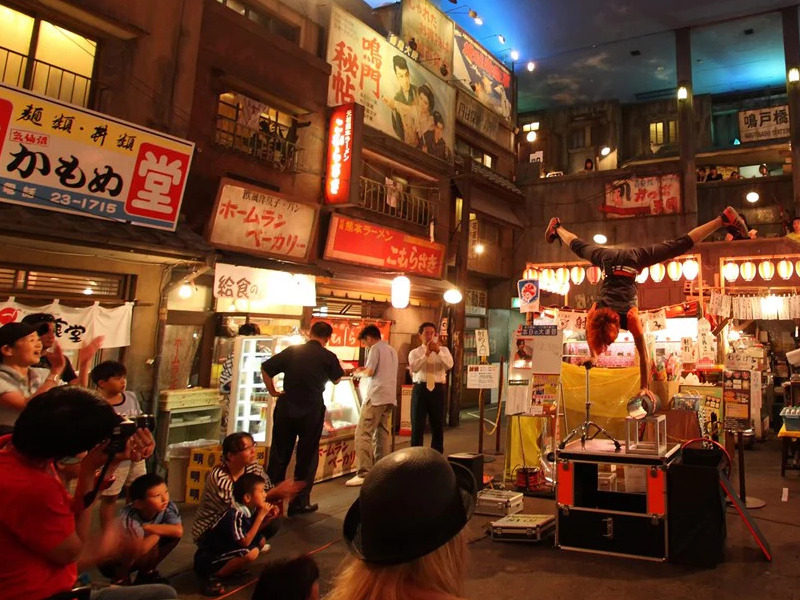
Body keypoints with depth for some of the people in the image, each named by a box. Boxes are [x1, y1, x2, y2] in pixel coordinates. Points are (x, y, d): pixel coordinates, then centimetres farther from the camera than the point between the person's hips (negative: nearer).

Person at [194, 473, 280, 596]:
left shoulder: (249, 510, 0)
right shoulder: (234, 514, -26)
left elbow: (254, 533, 8)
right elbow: (245, 542, -26)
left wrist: (270, 519, -6)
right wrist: (260, 516, -23)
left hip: (225, 551, 9)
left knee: (261, 540, 4)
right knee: (251, 552, -28)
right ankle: (214, 577, -15)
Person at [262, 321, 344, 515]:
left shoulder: (292, 351, 1)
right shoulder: (328, 357, -5)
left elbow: (265, 368, 0)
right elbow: (336, 380, 12)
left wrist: (272, 391, 7)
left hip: (286, 408, 3)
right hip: (312, 411, -2)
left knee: (279, 455, 13)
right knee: (307, 457, 10)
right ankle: (300, 502, 15)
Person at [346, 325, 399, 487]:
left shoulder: (375, 349, -5)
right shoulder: (392, 350, 19)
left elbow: (370, 372, -10)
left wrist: (359, 373, 9)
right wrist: (366, 370, 23)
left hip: (376, 397, -9)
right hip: (390, 397, 9)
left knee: (363, 434, -8)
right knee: (383, 435, 11)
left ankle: (363, 474, -13)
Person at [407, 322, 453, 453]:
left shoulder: (443, 350, 9)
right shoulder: (415, 352, 6)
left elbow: (449, 365, -12)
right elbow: (413, 367, -15)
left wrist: (438, 351, -26)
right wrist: (426, 353, -27)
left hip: (437, 390, 1)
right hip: (420, 389, -1)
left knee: (438, 425, 9)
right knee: (417, 426, 4)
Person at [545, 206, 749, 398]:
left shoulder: (630, 317, -29)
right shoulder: (593, 315, -23)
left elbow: (642, 354, -21)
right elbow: (589, 335, 0)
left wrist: (645, 387, -15)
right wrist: (592, 356, 11)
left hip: (633, 260, -2)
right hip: (610, 260, 2)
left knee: (680, 246, 1)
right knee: (579, 247, 27)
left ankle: (723, 219, 2)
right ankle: (557, 228, 51)